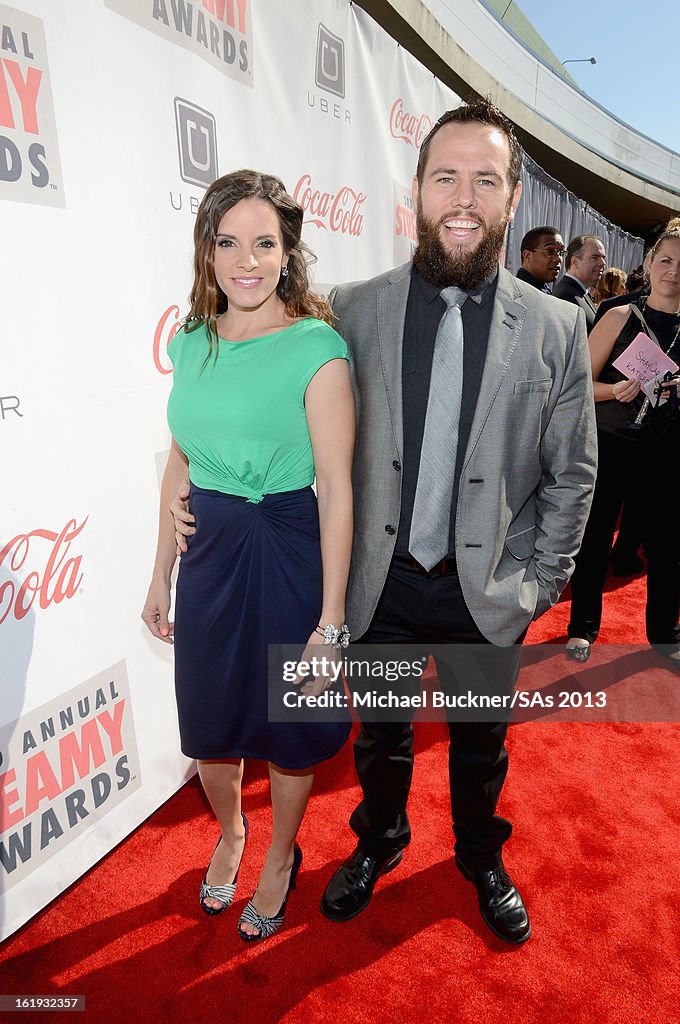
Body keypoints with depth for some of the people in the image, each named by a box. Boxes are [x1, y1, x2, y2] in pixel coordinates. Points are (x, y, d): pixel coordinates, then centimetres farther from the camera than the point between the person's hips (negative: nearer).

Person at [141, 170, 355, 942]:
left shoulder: (316, 348, -13)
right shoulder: (190, 344, 4)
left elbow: (336, 488, -14)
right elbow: (180, 463, 10)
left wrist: (332, 617, -15)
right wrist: (162, 575, 12)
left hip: (287, 558, -5)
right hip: (208, 558, 5)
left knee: (288, 731, 15)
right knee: (208, 723, 20)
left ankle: (281, 857, 46)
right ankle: (230, 834, 52)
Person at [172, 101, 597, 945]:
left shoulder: (556, 329, -6)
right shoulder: (352, 311, -6)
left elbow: (571, 473, -1)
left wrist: (541, 584, -4)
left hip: (486, 591, 0)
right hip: (380, 583, 0)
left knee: (480, 744, 23)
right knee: (380, 735, 23)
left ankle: (481, 859, 53)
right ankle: (379, 842, 54)